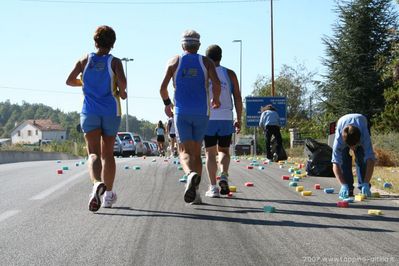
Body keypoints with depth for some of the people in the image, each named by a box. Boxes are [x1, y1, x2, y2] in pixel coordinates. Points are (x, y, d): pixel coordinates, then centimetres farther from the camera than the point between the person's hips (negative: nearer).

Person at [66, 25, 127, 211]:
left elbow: (70, 80, 2)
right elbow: (122, 81, -18)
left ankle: (97, 184, -36)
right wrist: (121, 92, 3)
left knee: (94, 153, -6)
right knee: (107, 154, 13)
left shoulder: (84, 61, 6)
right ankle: (108, 194, 20)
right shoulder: (114, 62, -1)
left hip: (89, 112, 0)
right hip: (111, 112, 0)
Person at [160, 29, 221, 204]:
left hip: (181, 112, -1)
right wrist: (216, 100, 8)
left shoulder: (175, 61, 7)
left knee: (185, 151, -4)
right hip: (201, 113, 1)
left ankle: (190, 174, -37)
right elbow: (216, 83, -10)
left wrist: (167, 103, 17)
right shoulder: (206, 62, 6)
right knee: (197, 152, 13)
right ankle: (195, 192, 9)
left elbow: (163, 87, -1)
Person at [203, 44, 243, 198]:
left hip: (208, 118, -1)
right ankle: (224, 175, -10)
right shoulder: (229, 74, 5)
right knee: (224, 151, 16)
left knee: (210, 152, 6)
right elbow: (238, 97, 3)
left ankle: (213, 187, -2)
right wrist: (239, 119, 8)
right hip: (226, 119, 1)